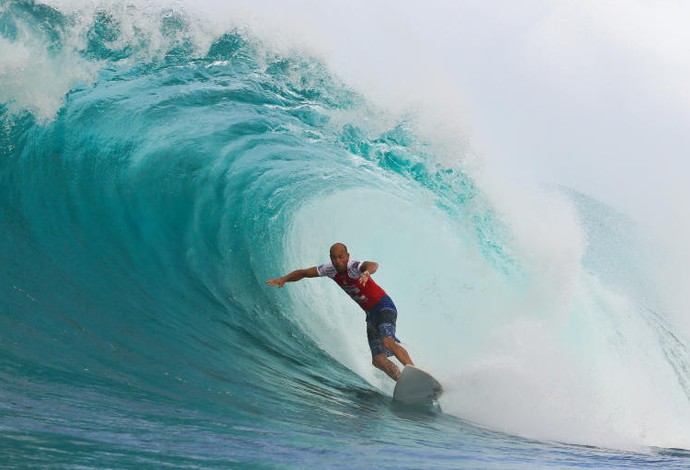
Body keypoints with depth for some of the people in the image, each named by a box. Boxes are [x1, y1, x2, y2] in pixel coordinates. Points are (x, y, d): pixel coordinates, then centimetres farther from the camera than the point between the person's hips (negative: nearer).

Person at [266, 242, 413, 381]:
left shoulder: (353, 267, -23)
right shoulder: (330, 269, -2)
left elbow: (373, 265, -46)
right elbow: (303, 272, 7)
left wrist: (367, 273, -69)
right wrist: (283, 279, -9)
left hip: (384, 307, -7)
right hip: (371, 314, 7)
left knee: (386, 341, -33)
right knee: (378, 360, -5)